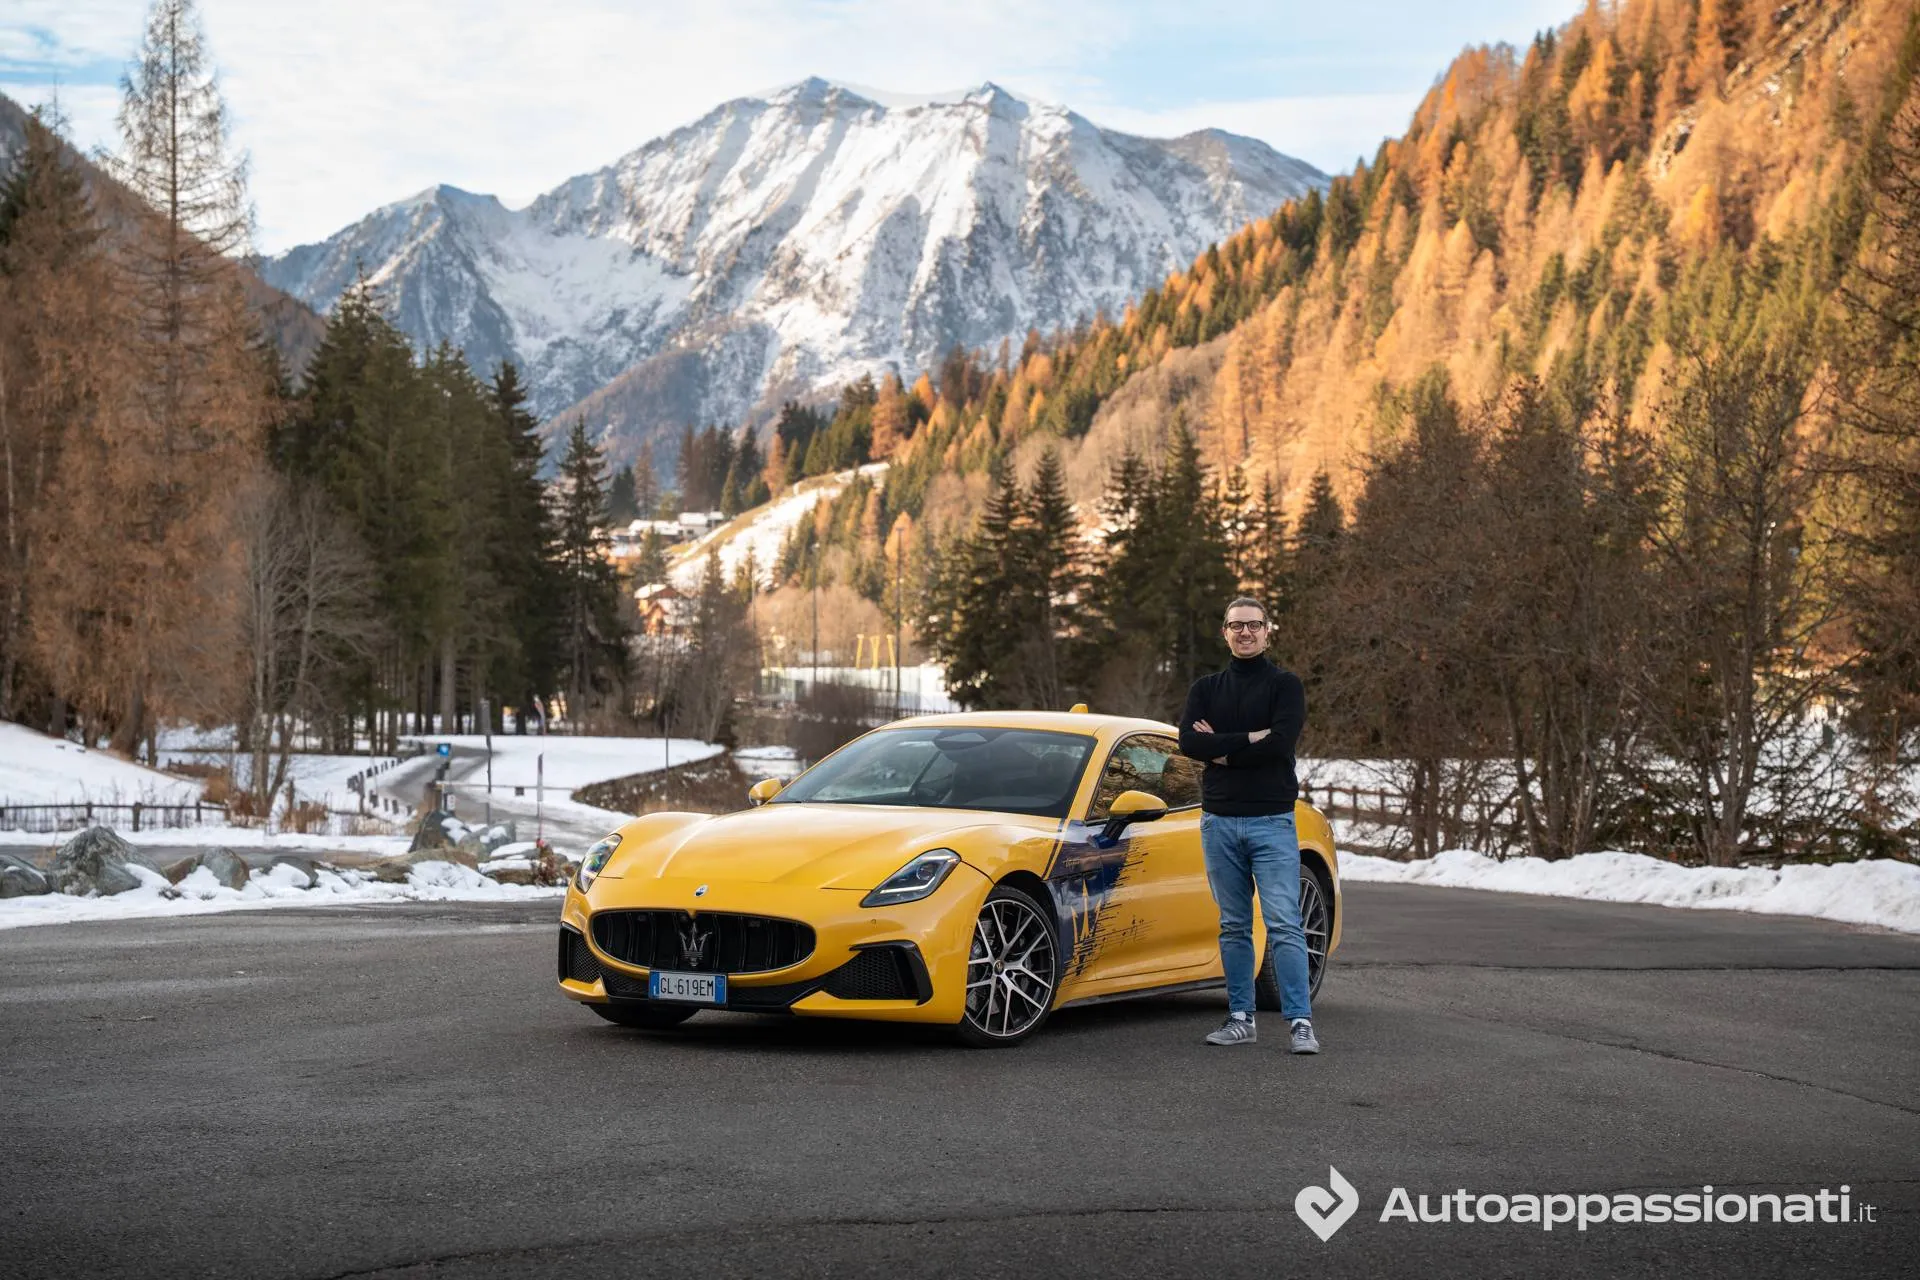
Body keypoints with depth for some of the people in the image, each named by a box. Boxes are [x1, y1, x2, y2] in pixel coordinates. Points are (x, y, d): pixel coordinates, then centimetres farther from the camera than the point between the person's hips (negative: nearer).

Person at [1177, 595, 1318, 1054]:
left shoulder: (1285, 685, 2)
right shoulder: (1206, 688, 12)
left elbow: (1281, 741, -16)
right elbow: (1188, 741, -6)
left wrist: (1220, 749, -10)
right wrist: (1249, 740, -14)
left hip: (1271, 822, -4)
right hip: (1219, 822, 4)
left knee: (1284, 926, -10)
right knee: (1233, 927, 9)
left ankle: (1300, 1021, -10)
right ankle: (1241, 1019, 15)